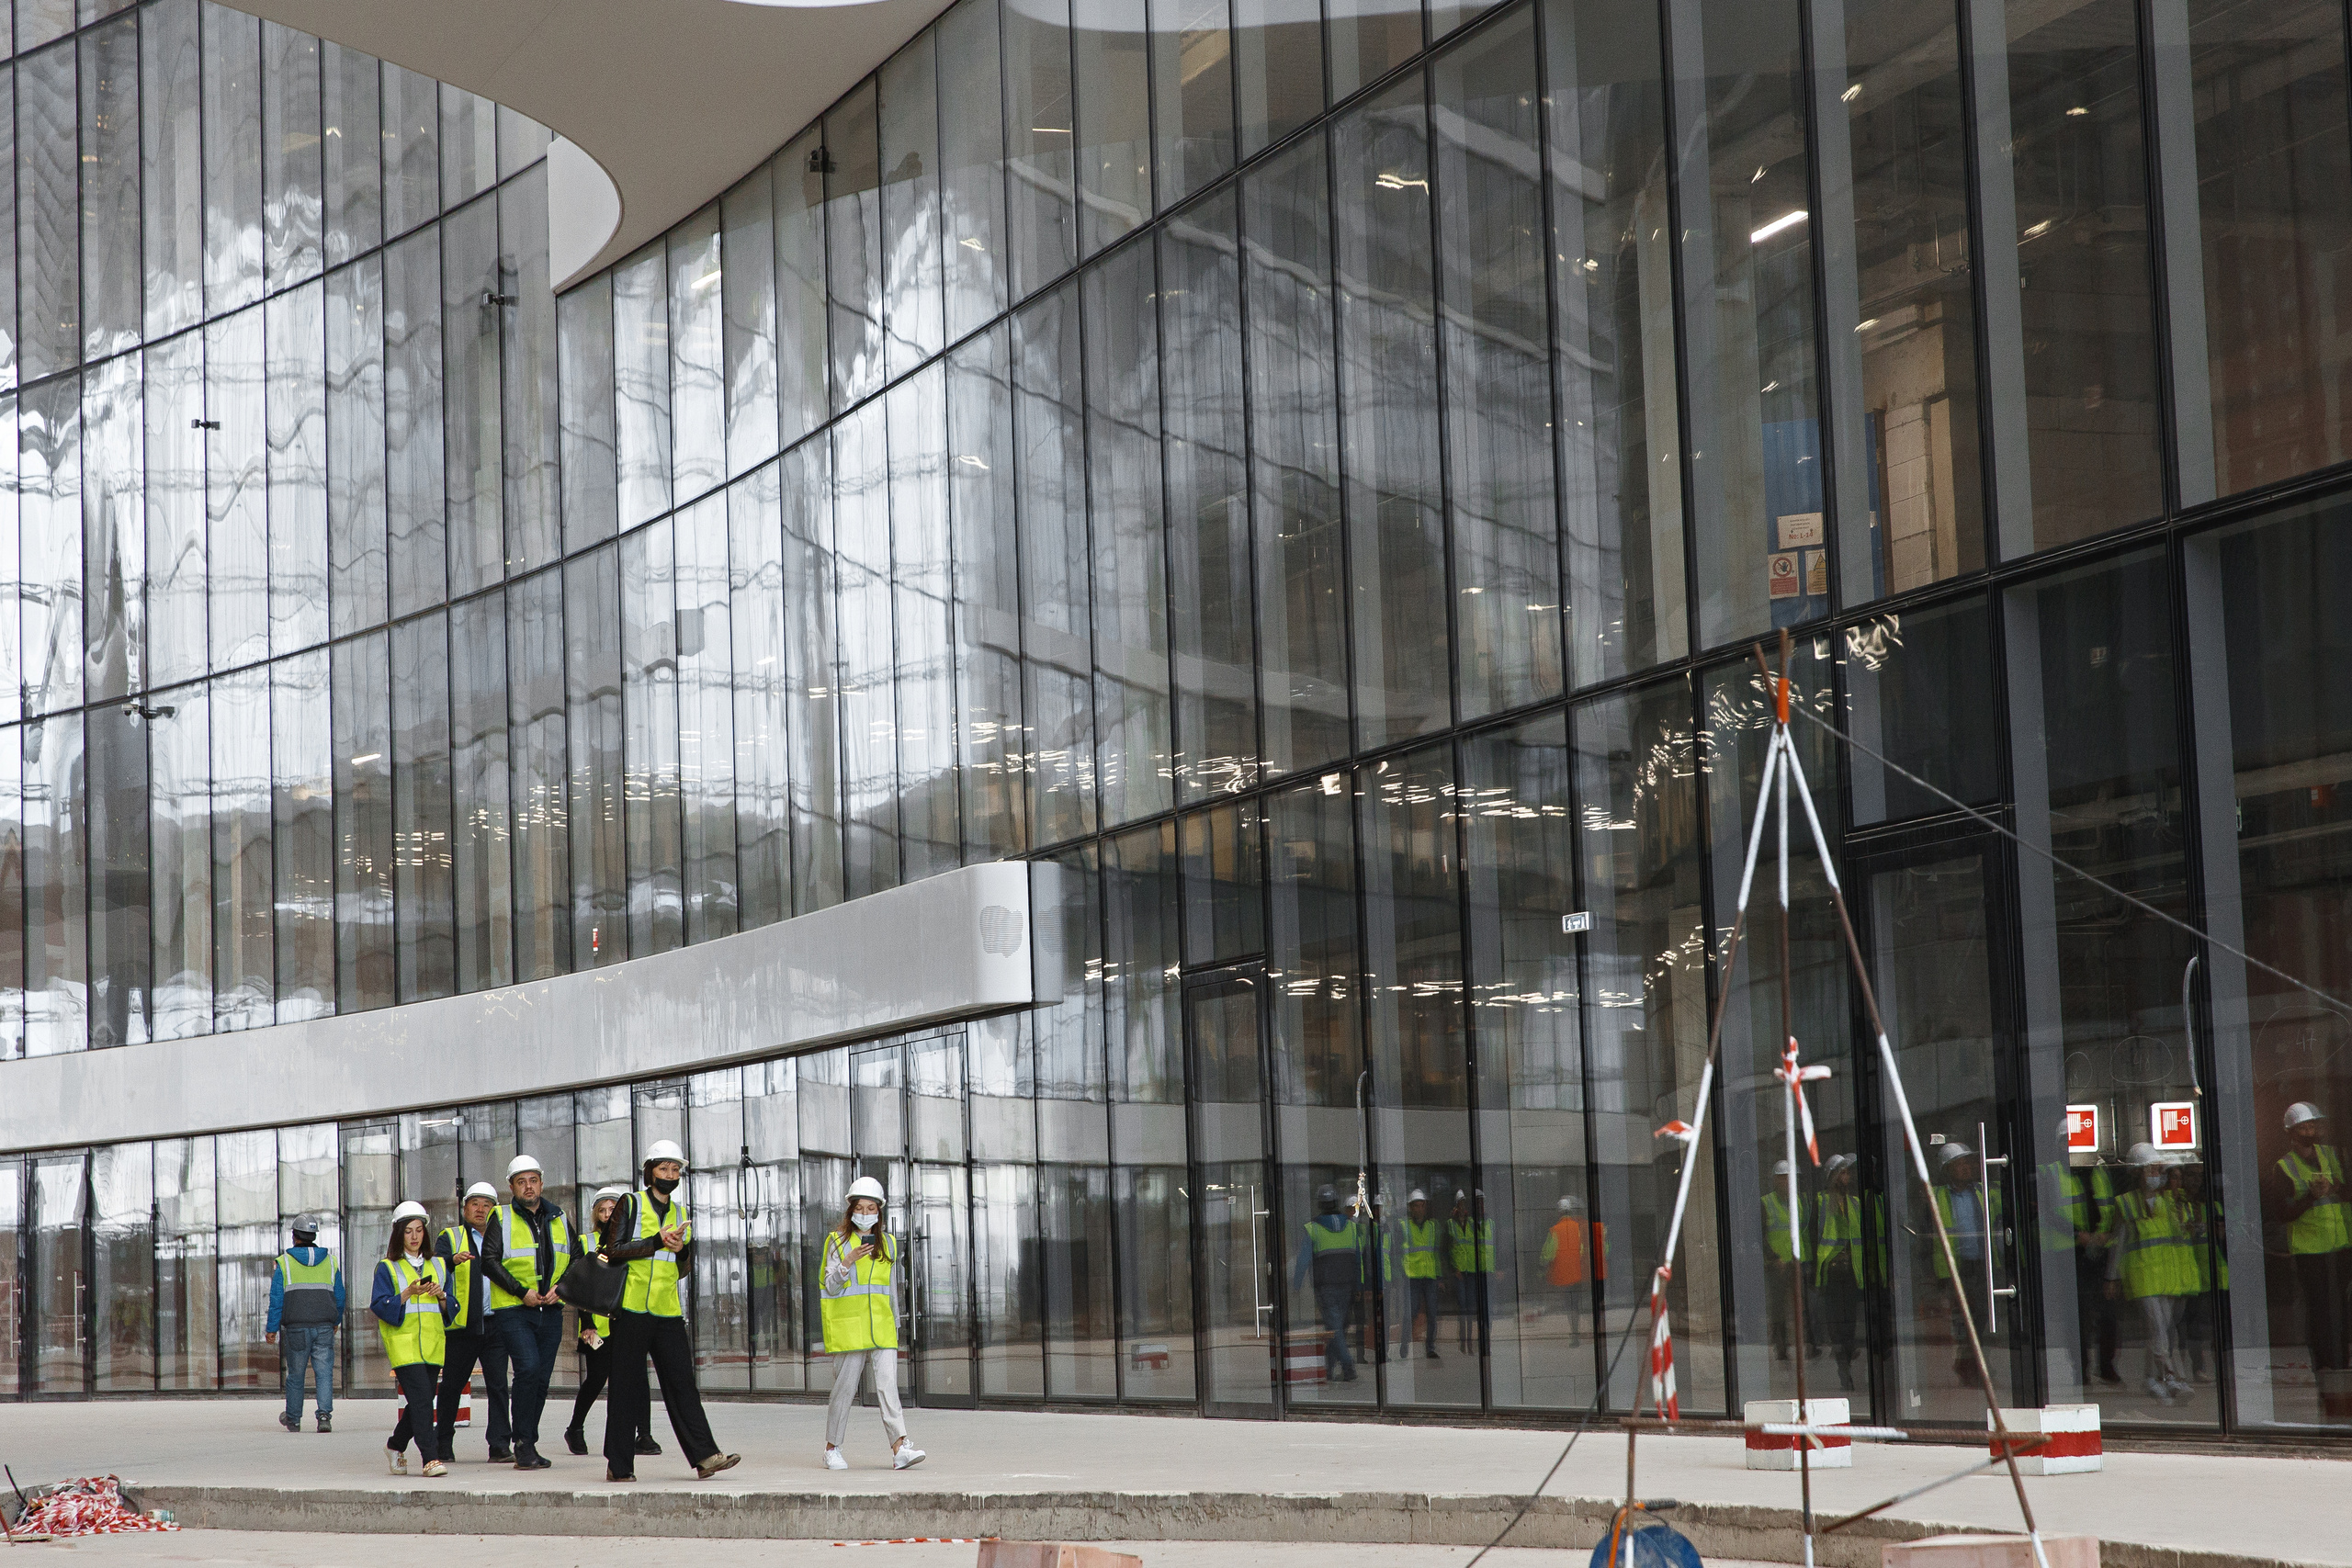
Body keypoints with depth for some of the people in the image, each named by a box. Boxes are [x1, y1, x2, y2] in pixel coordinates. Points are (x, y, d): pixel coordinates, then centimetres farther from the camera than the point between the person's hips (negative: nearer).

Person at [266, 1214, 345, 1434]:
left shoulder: (284, 1262, 0)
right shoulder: (331, 1262, 9)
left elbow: (277, 1299, -3)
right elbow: (339, 1297, 14)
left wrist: (272, 1329, 3)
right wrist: (335, 1323, 28)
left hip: (296, 1328, -1)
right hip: (324, 1328, 1)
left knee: (295, 1375, 10)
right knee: (324, 1373, -1)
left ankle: (293, 1419, 21)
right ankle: (325, 1415, -16)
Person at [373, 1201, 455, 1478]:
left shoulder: (437, 1266, 17)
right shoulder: (387, 1268, 4)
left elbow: (452, 1306, 17)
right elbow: (379, 1305, -5)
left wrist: (442, 1296, -5)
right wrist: (408, 1294, -17)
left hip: (432, 1343, 5)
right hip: (403, 1343, -5)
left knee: (421, 1402, 6)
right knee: (421, 1399, -17)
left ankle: (395, 1447, 29)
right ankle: (430, 1458, -19)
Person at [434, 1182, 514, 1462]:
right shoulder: (450, 1237, 9)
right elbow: (434, 1268, -8)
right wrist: (453, 1259, -29)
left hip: (495, 1324, 2)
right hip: (462, 1324, -2)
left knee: (498, 1385, -5)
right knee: (452, 1386, 5)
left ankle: (500, 1446, -4)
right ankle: (443, 1444, 18)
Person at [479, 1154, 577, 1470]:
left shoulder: (558, 1219, 12)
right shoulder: (501, 1219, 0)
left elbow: (576, 1258, 15)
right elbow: (489, 1260, -7)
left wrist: (560, 1286, -4)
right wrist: (522, 1291, -15)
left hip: (550, 1310, 5)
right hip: (513, 1311, -5)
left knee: (541, 1377, 5)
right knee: (528, 1368, -19)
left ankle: (527, 1446, 15)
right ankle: (523, 1444, -13)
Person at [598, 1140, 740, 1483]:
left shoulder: (681, 1214, 17)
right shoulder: (630, 1204, 3)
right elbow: (612, 1251, -8)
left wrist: (682, 1250, -5)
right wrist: (657, 1241, -15)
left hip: (668, 1311, 4)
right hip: (631, 1309, -4)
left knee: (681, 1382, -3)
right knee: (625, 1386, 0)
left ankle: (704, 1455, -10)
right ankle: (619, 1464, 4)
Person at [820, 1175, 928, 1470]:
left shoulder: (887, 1244, 15)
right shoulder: (838, 1241, 3)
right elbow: (831, 1286, -3)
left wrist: (895, 1325, 20)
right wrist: (848, 1262, -19)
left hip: (881, 1328, 3)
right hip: (848, 1326, -3)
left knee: (888, 1385, -9)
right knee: (845, 1387, 0)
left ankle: (900, 1449, -18)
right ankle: (832, 1449, 14)